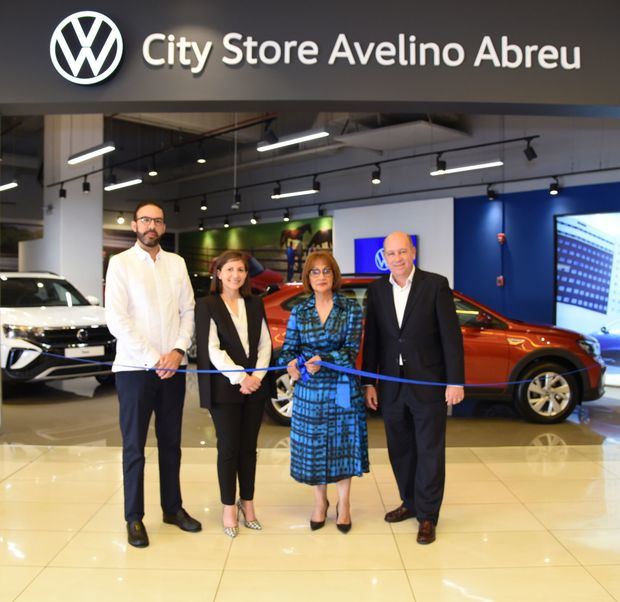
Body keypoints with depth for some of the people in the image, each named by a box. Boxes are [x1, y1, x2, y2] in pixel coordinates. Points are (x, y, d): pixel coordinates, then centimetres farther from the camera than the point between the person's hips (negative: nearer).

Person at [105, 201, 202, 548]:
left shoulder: (177, 263, 9)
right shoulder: (121, 263, -3)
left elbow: (188, 311, 6)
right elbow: (116, 320, -11)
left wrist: (178, 351, -10)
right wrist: (153, 360, -15)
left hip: (172, 368, 4)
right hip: (134, 368, -4)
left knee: (171, 442, 14)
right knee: (134, 446, 6)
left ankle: (173, 508, 27)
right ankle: (134, 517, 18)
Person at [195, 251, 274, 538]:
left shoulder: (255, 304, 11)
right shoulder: (207, 305, -2)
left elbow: (265, 344, 7)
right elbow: (212, 349, -10)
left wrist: (256, 377, -8)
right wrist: (239, 377, -16)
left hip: (255, 385, 4)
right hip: (224, 387, -4)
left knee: (249, 447, 10)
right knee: (228, 447, 2)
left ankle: (247, 502, 23)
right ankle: (229, 507, 16)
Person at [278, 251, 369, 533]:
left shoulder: (351, 308, -2)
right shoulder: (299, 311, 4)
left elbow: (351, 350, -9)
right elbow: (288, 348, 4)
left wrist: (323, 359, -23)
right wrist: (291, 364, -18)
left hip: (341, 388, -2)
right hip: (308, 390, 2)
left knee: (343, 444, 6)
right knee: (312, 446, 9)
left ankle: (344, 504, 26)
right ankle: (320, 502, 30)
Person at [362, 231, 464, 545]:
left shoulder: (436, 284, -7)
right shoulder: (376, 289, 4)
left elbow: (451, 335, -8)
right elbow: (372, 339, 6)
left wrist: (455, 381, -11)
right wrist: (369, 383, 5)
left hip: (428, 384, -4)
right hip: (392, 386, 4)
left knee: (430, 451, 5)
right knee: (400, 449, 15)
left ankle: (427, 516, 18)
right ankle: (410, 503, 33)